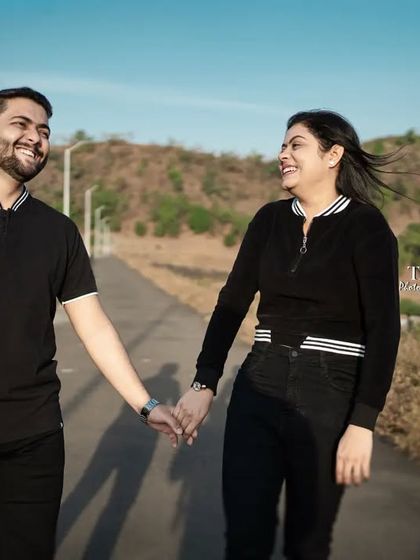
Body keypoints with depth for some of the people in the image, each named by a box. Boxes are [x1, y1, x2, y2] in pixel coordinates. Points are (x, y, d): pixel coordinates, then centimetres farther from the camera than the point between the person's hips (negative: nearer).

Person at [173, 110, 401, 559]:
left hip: (330, 396, -4)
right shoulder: (270, 219, 6)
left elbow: (383, 329, -14)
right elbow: (232, 303, 6)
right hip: (258, 389, 4)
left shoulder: (365, 225, -8)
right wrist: (204, 385, -2)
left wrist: (363, 423, -20)